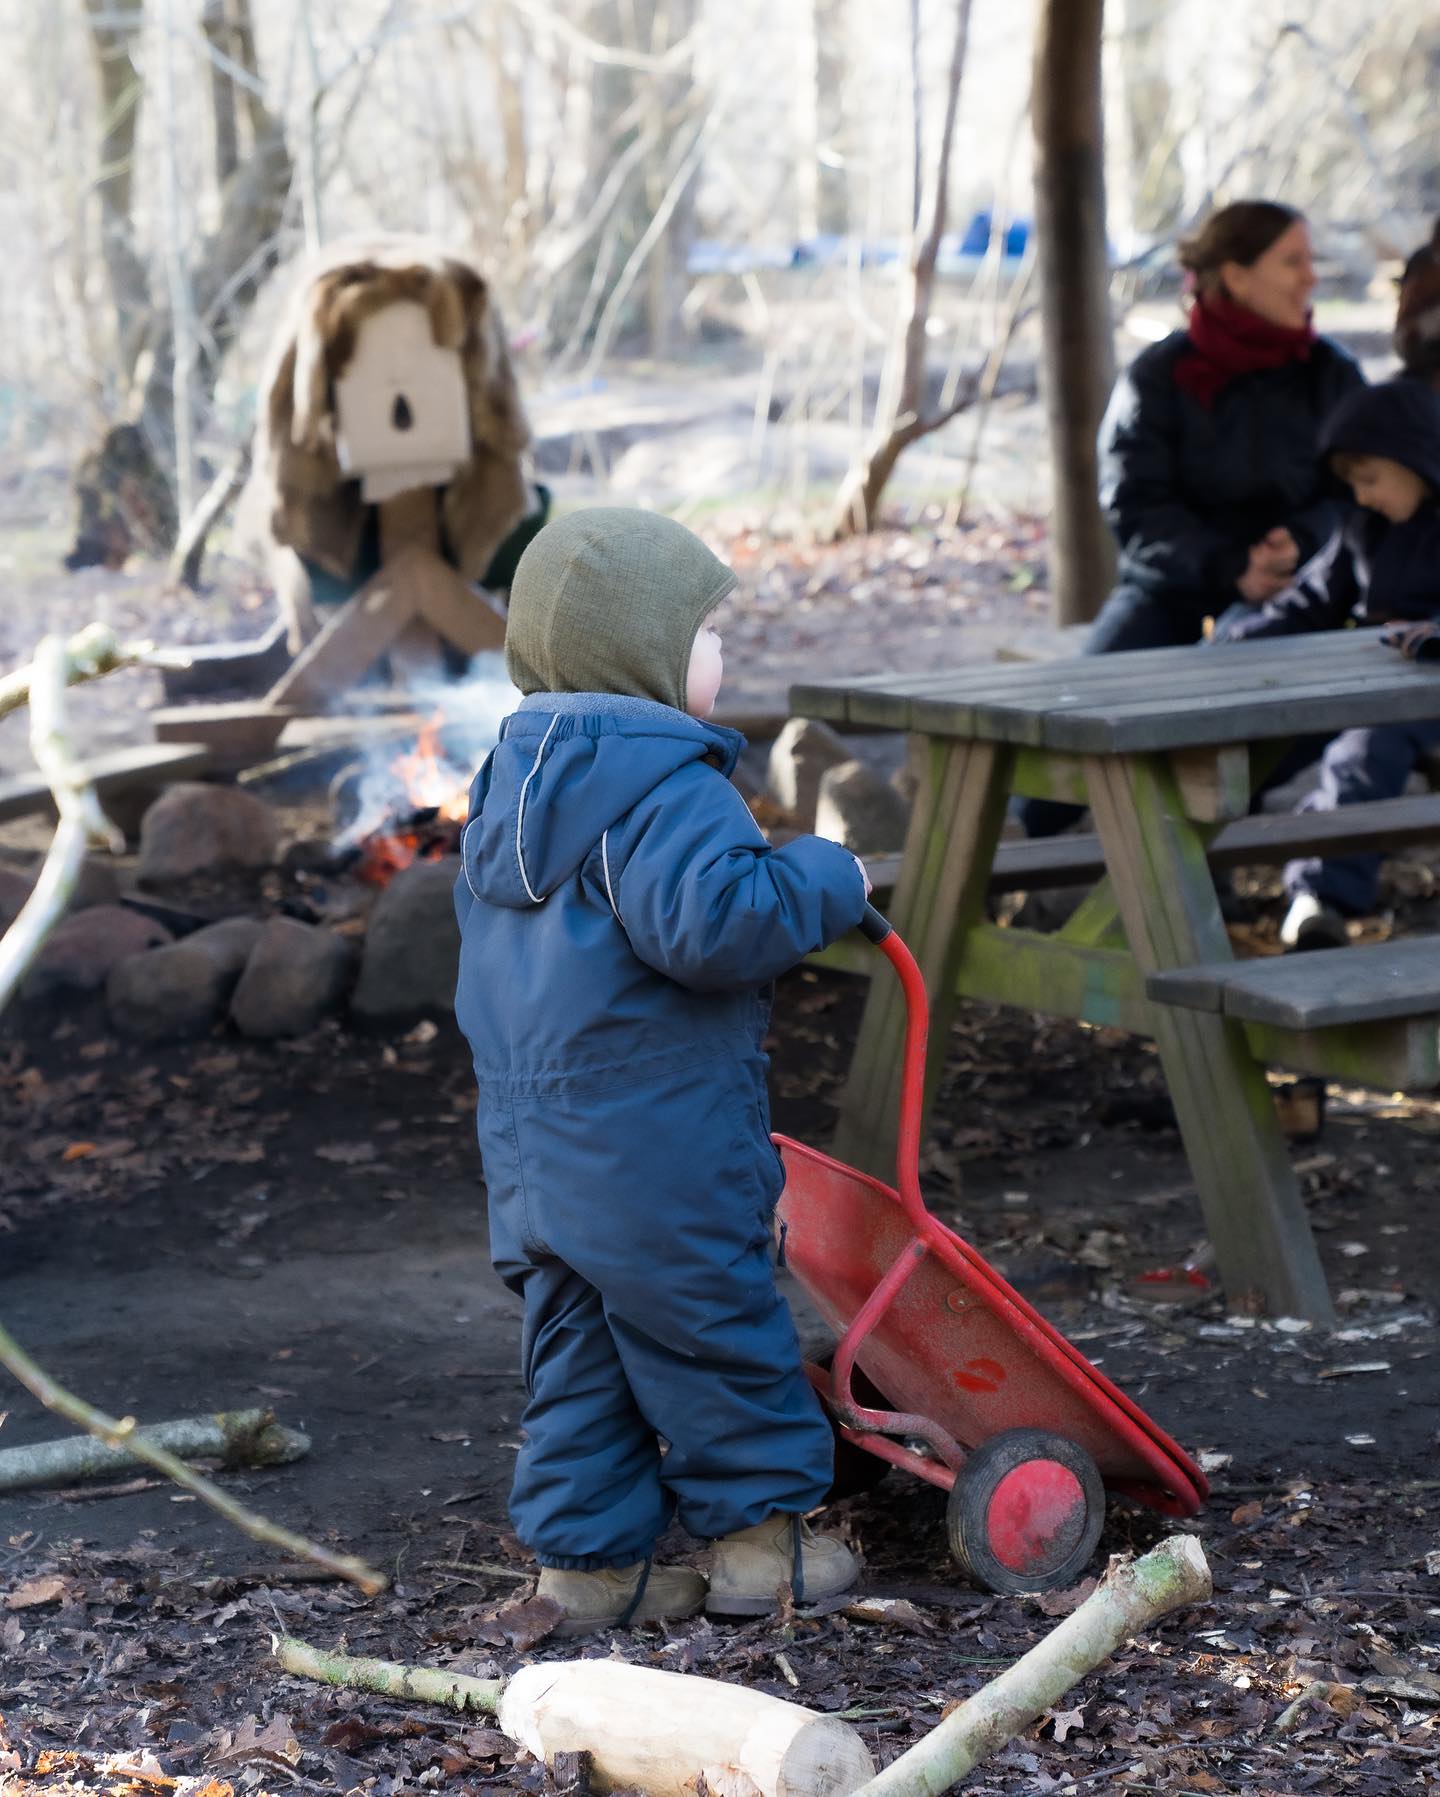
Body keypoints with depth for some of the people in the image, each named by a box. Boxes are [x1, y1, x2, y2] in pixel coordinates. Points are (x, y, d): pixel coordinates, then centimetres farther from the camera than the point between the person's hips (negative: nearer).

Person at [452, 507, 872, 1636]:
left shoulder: (512, 779, 12)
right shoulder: (666, 784, -18)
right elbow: (714, 919, -30)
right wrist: (826, 879, -14)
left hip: (530, 1143, 9)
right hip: (657, 1146, -8)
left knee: (577, 1347, 14)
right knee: (718, 1332, 6)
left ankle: (588, 1554, 17)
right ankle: (762, 1535, 16)